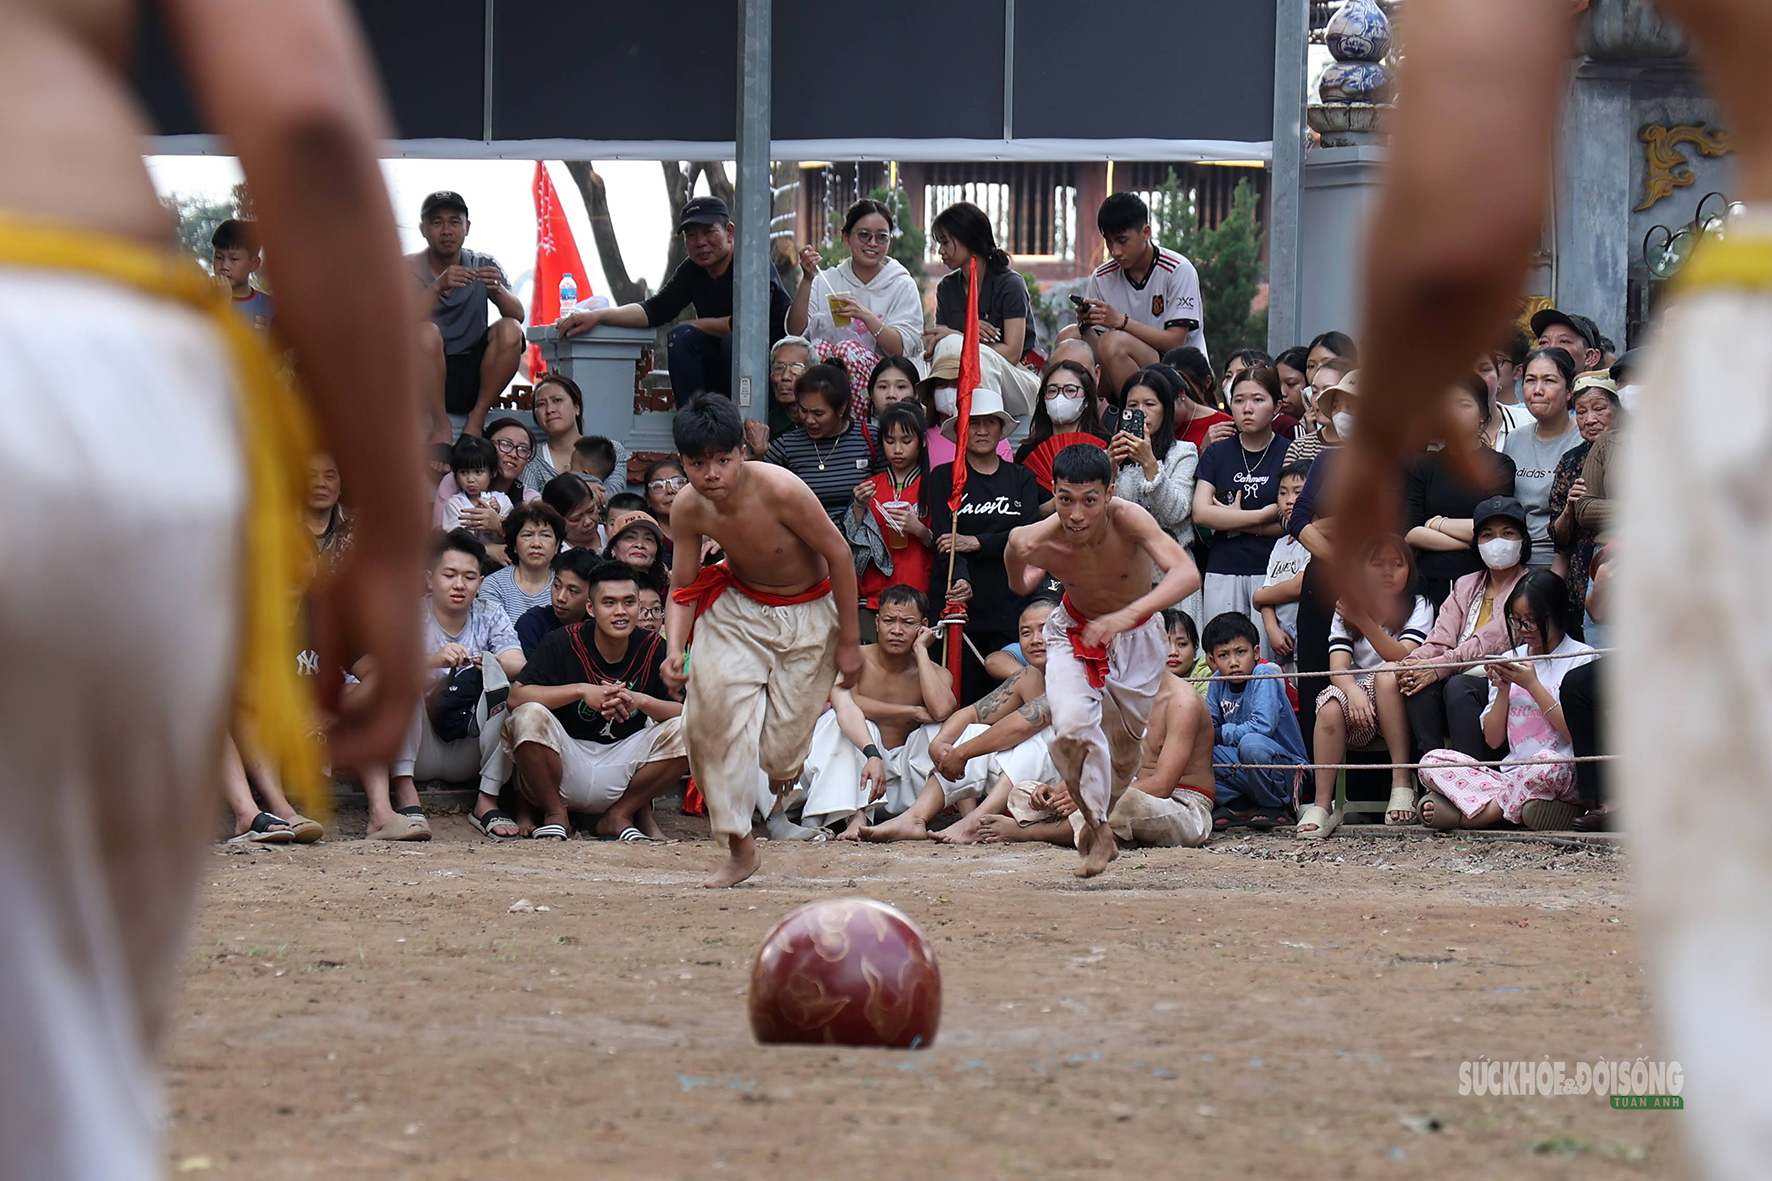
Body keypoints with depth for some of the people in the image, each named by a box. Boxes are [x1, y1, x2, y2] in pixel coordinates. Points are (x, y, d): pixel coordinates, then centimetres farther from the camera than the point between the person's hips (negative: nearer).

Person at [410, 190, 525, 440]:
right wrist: (438, 287, -34)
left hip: (472, 376, 3)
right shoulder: (410, 268, -2)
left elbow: (518, 315, -8)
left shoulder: (483, 266, 6)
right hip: (427, 377, -3)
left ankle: (477, 418, -13)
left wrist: (498, 289, -30)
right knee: (427, 333, -31)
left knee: (510, 330, -22)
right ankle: (439, 425, -22)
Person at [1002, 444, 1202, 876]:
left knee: (1123, 744, 12)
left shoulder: (1128, 520, -37)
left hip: (1137, 636, 0)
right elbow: (1020, 588, -6)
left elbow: (1186, 574, -51)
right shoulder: (1042, 540, -30)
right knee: (1072, 725, -24)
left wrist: (1127, 615, -65)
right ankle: (1099, 831, -3)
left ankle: (1097, 817, 44)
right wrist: (1015, 555, -31)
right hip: (1074, 633, 0)